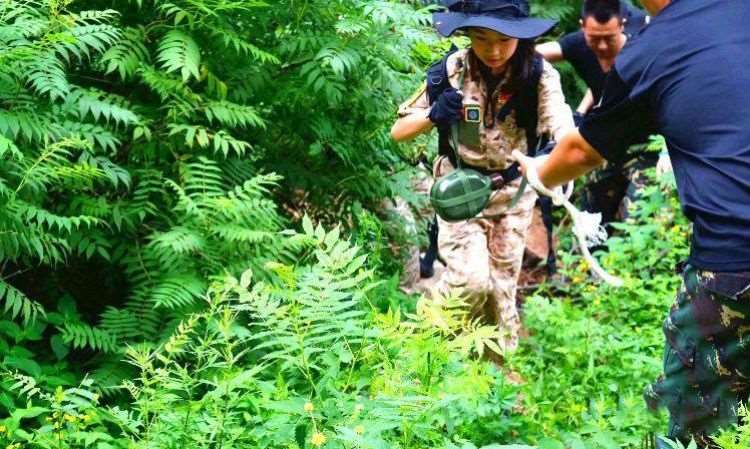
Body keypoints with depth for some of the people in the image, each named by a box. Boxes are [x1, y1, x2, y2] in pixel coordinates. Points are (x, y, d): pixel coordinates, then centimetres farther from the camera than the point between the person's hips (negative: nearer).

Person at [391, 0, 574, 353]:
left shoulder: (539, 75, -17)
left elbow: (563, 128, -32)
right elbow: (398, 131, -10)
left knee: (502, 287, 7)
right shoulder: (453, 70, -16)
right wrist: (434, 116, -30)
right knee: (470, 279, -16)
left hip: (513, 194, 1)